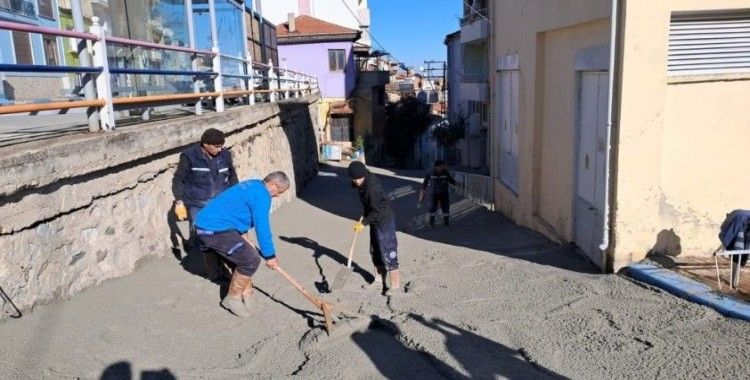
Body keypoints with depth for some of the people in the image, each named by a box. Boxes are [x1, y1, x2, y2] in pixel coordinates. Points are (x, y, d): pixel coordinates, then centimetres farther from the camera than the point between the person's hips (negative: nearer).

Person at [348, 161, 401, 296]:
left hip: (385, 220, -9)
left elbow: (377, 211, -25)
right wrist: (364, 216, 13)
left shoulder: (373, 187, -28)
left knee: (388, 252, -5)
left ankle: (395, 284, 4)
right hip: (375, 221, 9)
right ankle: (379, 279, 30)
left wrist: (364, 223, -18)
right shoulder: (362, 184, -1)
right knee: (375, 251, 17)